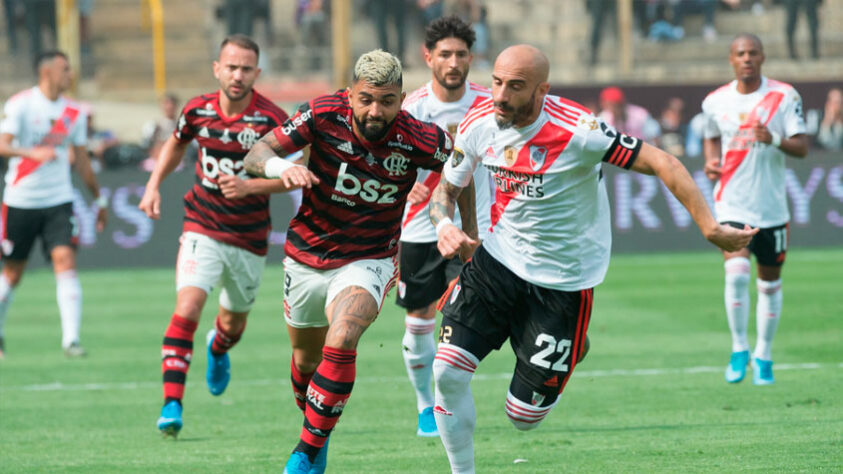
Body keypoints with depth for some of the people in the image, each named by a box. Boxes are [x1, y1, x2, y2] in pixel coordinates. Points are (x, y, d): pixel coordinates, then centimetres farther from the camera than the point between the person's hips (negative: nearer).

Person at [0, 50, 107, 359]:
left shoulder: (74, 113, 6)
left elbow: (81, 160, 16)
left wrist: (99, 198, 20)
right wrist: (33, 152, -37)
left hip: (58, 202, 3)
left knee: (66, 261, -14)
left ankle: (71, 339, -18)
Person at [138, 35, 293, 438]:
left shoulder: (272, 119, -15)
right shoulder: (198, 110, -5)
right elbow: (176, 144, 18)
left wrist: (249, 186, -26)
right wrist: (154, 186, 9)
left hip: (249, 238, 0)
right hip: (202, 228, 0)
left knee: (234, 321, 18)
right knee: (187, 309, -20)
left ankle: (218, 349, 57)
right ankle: (171, 405, -22)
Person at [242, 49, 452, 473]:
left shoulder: (420, 140, -21)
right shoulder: (324, 115, -19)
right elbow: (256, 154, -18)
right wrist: (280, 166, -42)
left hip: (369, 260, -3)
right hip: (306, 257, 3)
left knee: (339, 346, -28)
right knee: (306, 358, 18)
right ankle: (313, 425, 49)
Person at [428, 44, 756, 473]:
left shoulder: (576, 131, -25)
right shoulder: (477, 126, -8)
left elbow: (663, 164, -23)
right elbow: (446, 188, 10)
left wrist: (711, 229, -27)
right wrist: (444, 225, -12)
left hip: (564, 279, -4)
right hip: (497, 259, 4)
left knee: (524, 417, 0)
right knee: (448, 371, -13)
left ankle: (572, 351, 32)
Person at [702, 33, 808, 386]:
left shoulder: (784, 96, -4)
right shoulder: (715, 102, 2)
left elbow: (802, 147, -7)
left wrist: (774, 140, -27)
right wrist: (711, 161, 0)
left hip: (772, 207, 0)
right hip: (732, 204, 0)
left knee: (770, 283, 9)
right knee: (736, 274, -19)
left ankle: (763, 355, 25)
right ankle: (739, 349, -3)